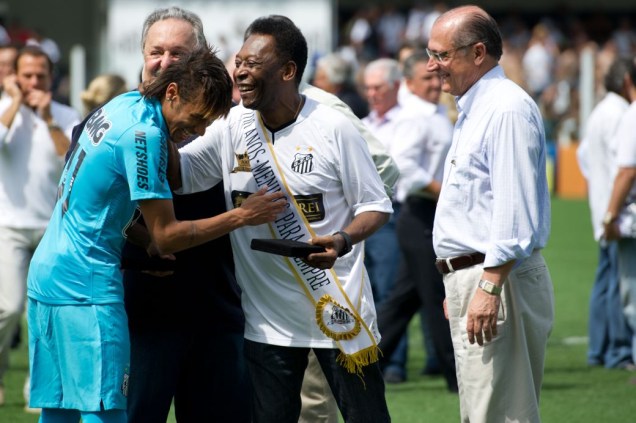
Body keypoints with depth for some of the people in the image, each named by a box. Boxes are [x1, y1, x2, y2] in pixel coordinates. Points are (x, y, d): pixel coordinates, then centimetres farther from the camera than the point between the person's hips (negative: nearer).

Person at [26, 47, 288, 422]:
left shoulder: (126, 105, 10)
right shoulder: (144, 134, -18)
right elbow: (166, 236, -14)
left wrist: (140, 241, 8)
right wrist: (242, 216, -11)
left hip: (45, 275, 10)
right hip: (85, 287, -10)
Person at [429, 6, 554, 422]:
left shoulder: (508, 109, -15)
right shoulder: (474, 110, 19)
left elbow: (515, 212, -22)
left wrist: (489, 287, -26)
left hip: (496, 279, -11)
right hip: (471, 278, 11)